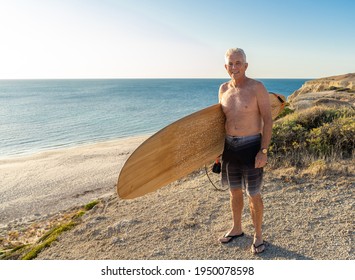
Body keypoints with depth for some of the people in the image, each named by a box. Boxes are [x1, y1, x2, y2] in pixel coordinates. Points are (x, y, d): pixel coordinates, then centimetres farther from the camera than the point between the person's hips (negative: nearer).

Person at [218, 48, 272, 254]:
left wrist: (263, 151, -17)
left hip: (251, 146, -5)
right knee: (234, 191, 18)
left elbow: (268, 120, -11)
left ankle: (258, 235, 26)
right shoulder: (224, 89, 5)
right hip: (229, 146, 5)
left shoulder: (257, 88, -12)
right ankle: (237, 229, 38)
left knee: (253, 195, 5)